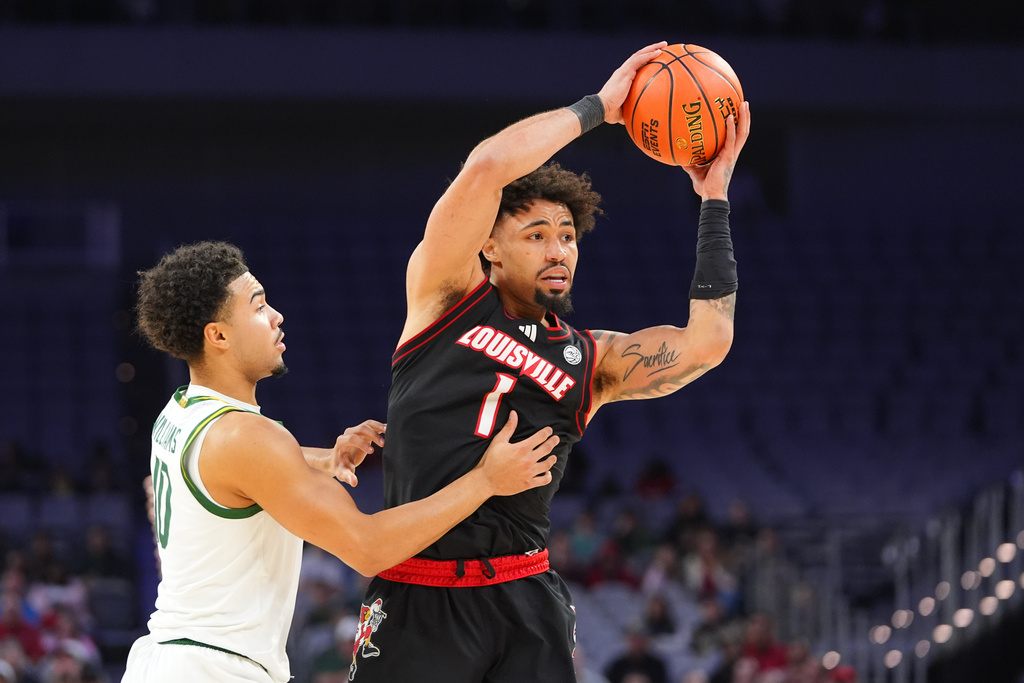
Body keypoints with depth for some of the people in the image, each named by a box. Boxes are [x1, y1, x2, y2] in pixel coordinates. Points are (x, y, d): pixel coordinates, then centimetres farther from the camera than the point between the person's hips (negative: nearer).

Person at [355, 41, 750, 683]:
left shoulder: (594, 360, 14)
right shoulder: (447, 294, 7)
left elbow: (708, 342, -1)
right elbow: (487, 165, -6)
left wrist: (714, 197, 5)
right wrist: (599, 107, 1)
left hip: (526, 603, 3)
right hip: (417, 597, -3)